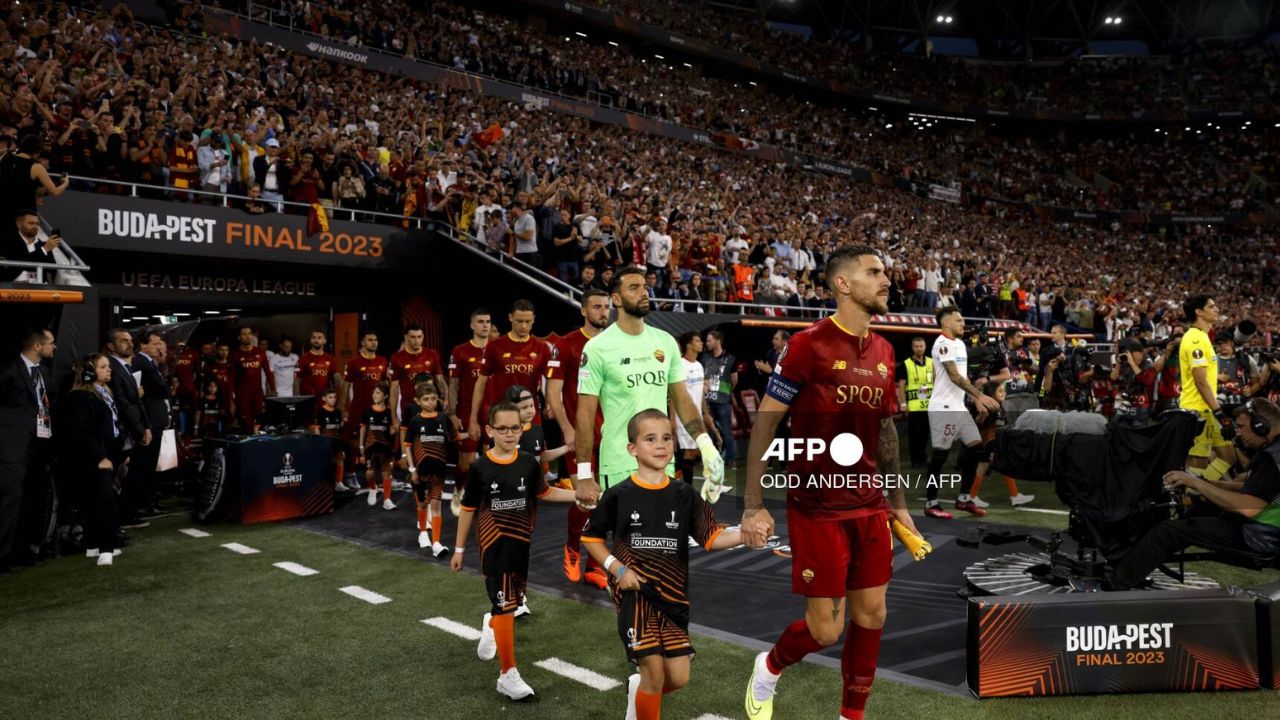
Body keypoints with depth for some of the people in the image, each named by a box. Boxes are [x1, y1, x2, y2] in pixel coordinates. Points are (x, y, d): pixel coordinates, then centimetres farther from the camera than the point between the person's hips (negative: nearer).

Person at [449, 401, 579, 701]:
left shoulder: (528, 463, -3)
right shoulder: (480, 468, -9)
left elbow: (544, 493, 11)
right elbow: (468, 509, -1)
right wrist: (459, 549, 4)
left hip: (521, 543, 4)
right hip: (494, 545, -4)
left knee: (512, 602, 18)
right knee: (505, 606, -7)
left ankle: (491, 626, 53)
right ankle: (508, 675, 3)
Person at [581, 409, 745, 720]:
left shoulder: (685, 495, 1)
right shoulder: (618, 496, -6)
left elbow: (712, 538, -7)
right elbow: (591, 537, 5)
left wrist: (745, 534, -26)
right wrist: (617, 569, -8)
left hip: (673, 595, 3)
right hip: (635, 593, -3)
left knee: (679, 677, 5)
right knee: (654, 671, -9)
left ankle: (638, 688, 38)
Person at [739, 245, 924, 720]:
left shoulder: (884, 352, 7)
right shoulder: (808, 345, -13)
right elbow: (765, 422, -11)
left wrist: (898, 505, 17)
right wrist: (754, 506, -14)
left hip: (869, 507, 6)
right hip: (817, 508, -6)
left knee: (870, 615, 9)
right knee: (825, 628, 0)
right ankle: (768, 669, 31)